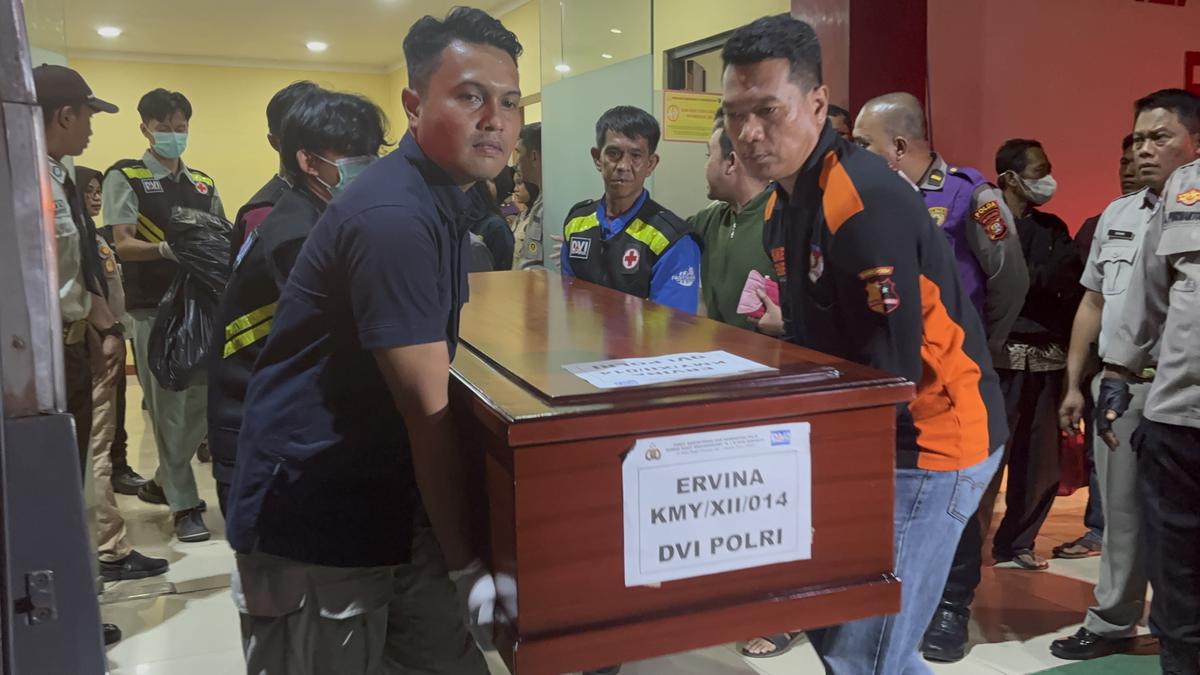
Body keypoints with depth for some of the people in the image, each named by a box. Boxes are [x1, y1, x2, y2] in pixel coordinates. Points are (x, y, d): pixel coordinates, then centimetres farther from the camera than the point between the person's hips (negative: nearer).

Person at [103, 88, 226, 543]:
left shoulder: (203, 184, 15)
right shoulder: (125, 178, 0)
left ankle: (163, 482, 29)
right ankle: (184, 505, 6)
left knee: (204, 403, 9)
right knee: (168, 408, -2)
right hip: (154, 309, -5)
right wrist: (168, 249, -28)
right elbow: (123, 245, -10)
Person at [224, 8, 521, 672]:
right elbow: (430, 415, -23)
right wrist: (470, 567, -16)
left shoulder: (447, 195, 7)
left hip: (385, 502, 9)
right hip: (311, 525, -9)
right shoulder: (394, 217, -24)